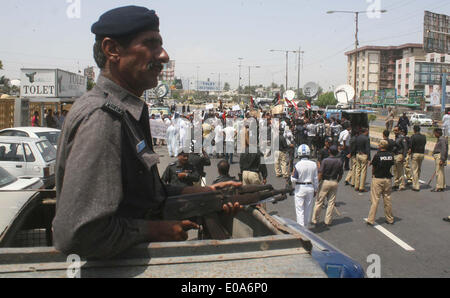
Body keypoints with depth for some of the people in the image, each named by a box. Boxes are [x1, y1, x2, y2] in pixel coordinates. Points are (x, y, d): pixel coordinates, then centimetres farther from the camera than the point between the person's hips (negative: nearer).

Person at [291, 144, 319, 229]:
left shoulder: (298, 165, -16)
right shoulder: (313, 164, -5)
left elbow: (293, 179, -13)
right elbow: (316, 179, 3)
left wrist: (292, 174, 8)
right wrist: (315, 189, 15)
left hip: (300, 188, -3)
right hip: (310, 187, 4)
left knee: (300, 210, 4)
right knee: (309, 209, 16)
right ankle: (307, 226, 28)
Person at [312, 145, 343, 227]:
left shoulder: (325, 160, -15)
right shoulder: (340, 161, -4)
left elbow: (320, 173, -14)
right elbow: (341, 174, 4)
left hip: (325, 181, -3)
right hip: (334, 182, 3)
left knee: (319, 202, 6)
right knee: (331, 202, 10)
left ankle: (315, 220, 14)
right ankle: (328, 221, 15)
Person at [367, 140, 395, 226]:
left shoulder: (377, 156, -13)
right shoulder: (391, 155, 0)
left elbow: (373, 168, -3)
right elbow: (390, 166, 6)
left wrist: (373, 175, 15)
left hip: (378, 179, -4)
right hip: (388, 179, 4)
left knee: (375, 200, -1)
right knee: (387, 199, 14)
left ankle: (371, 220, 0)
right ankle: (390, 219, 23)